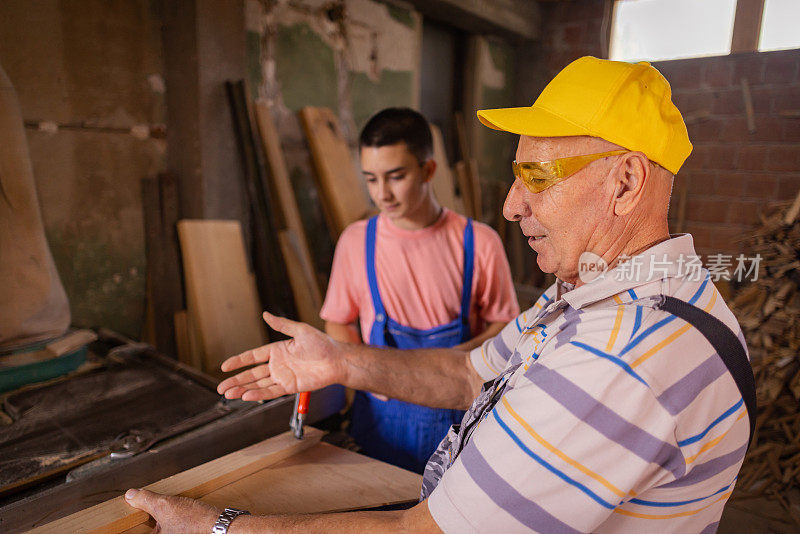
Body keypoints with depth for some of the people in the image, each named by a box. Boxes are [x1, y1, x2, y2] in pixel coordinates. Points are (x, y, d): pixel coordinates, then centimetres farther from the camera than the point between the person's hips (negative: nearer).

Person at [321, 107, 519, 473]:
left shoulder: (478, 242, -10)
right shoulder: (356, 241, -5)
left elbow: (504, 324, 0)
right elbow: (336, 322, 6)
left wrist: (460, 355, -18)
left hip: (459, 419, -1)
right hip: (382, 418, 1)